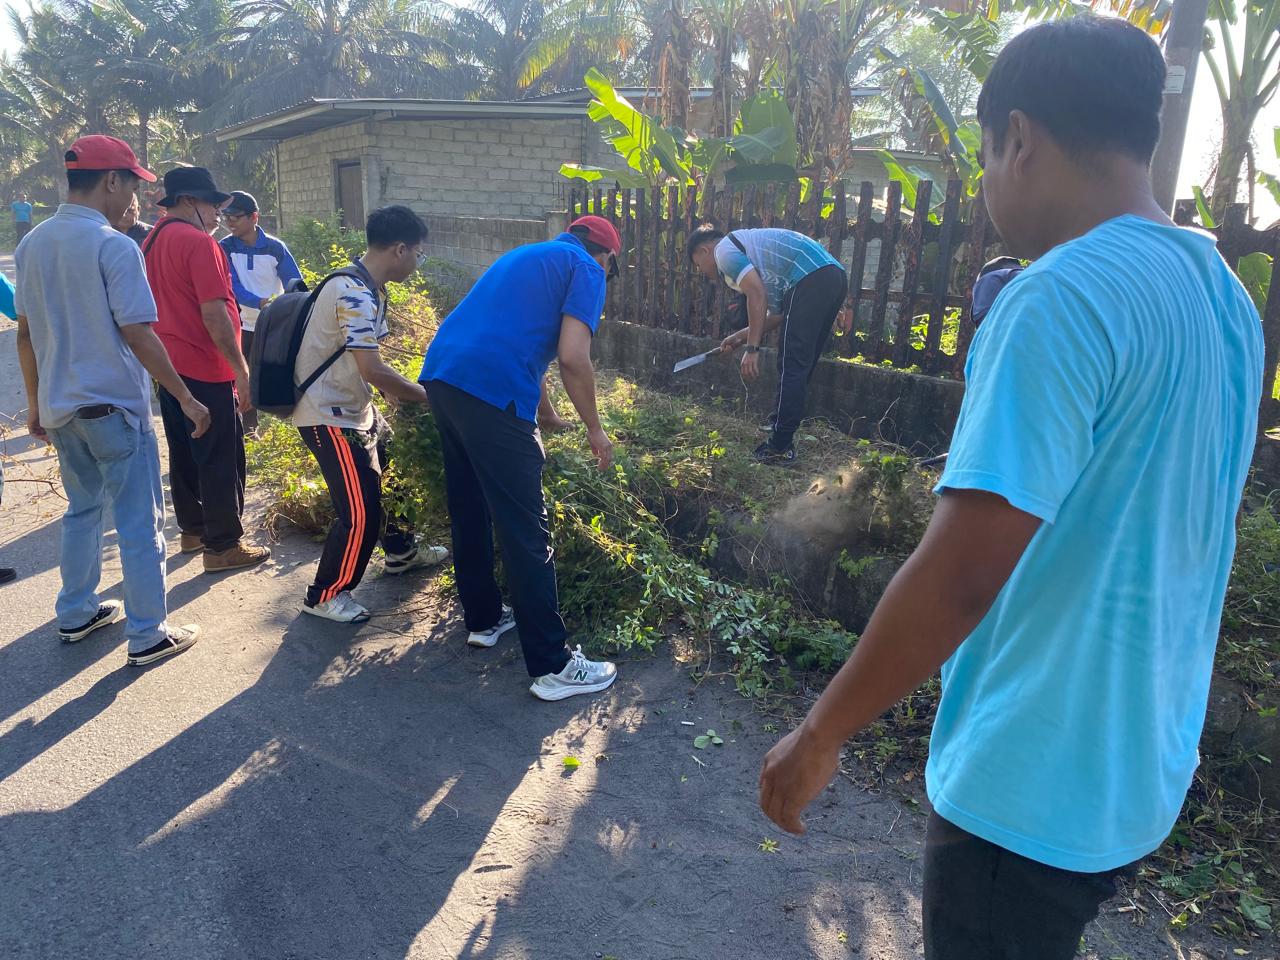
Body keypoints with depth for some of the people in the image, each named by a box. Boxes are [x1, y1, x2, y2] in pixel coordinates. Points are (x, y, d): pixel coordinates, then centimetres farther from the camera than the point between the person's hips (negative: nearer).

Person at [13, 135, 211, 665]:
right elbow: (138, 334, -18)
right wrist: (186, 398, -11)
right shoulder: (115, 247, -16)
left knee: (83, 508, 22)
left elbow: (25, 332, 11)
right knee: (139, 522, 1)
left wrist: (35, 402, 19)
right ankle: (148, 636, 9)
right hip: (113, 406, -8)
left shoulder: (31, 245, 7)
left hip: (59, 406, 8)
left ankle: (76, 613, 32)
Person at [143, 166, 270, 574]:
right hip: (205, 369, -9)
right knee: (221, 459, -1)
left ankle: (193, 529, 30)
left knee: (184, 452, 18)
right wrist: (241, 370, -19)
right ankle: (223, 546, 5)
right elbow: (214, 313, -22)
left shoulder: (153, 241, 12)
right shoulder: (199, 243, -16)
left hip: (169, 365, 9)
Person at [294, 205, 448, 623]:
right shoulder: (353, 295, -24)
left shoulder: (369, 290, 7)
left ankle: (401, 552, 43)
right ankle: (325, 596, 11)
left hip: (354, 408, 10)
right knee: (361, 512, -7)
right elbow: (373, 370, -28)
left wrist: (407, 394, 4)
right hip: (330, 416, -10)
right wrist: (426, 396, -16)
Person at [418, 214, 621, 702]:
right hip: (490, 392, -9)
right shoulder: (586, 269, 5)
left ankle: (484, 618, 36)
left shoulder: (526, 256, 30)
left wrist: (550, 420, 47)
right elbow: (573, 358, -10)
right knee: (525, 529, -4)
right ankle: (553, 665, 3)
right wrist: (595, 428, 3)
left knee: (469, 511, 21)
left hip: (439, 374, 9)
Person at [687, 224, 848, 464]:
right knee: (801, 365, 18)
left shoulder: (724, 249, 4)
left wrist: (752, 349, -11)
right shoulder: (746, 247, 32)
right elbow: (779, 313, 25)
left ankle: (781, 447, -2)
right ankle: (779, 425, 29)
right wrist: (741, 336, 29)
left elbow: (757, 294, -12)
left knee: (791, 366, -5)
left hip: (812, 279, -10)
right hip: (835, 277, 10)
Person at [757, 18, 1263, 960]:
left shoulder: (1061, 296, -24)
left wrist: (821, 734, -18)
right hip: (1143, 764, 8)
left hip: (1034, 780, -8)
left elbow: (961, 573, -29)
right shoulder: (1226, 295, 4)